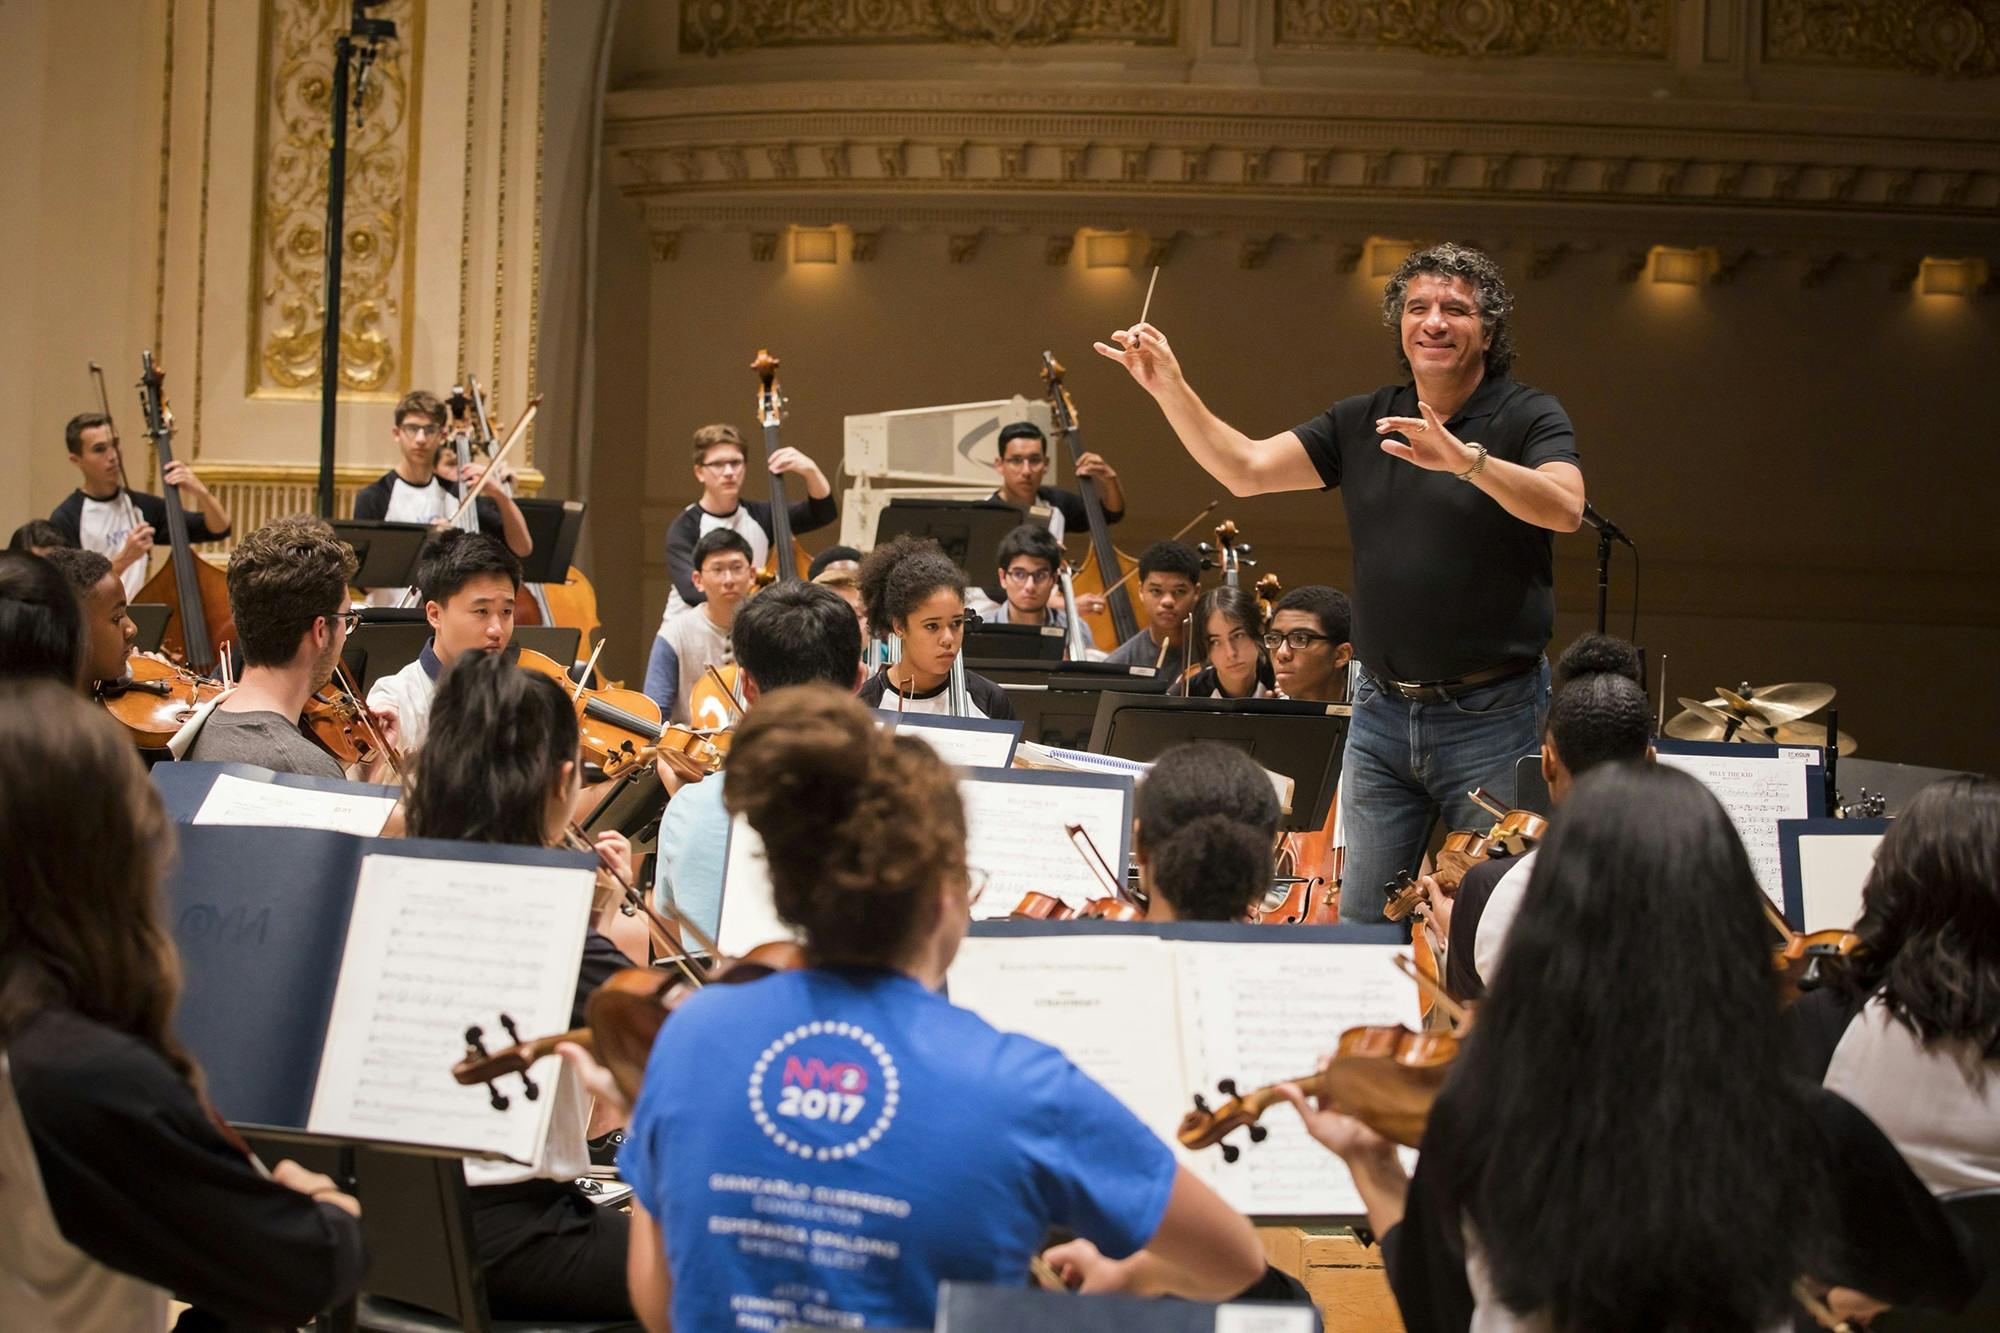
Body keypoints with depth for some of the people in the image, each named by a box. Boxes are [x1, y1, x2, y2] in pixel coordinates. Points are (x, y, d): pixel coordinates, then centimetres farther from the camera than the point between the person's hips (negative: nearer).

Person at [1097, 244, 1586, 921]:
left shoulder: (1528, 416, -5)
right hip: (1382, 713, 5)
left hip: (1492, 717, -5)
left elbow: (1565, 508, -24)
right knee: (1360, 917, 7)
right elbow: (1245, 468, 3)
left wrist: (1465, 458, -39)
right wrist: (1169, 388, -9)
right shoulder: (1363, 422, 10)